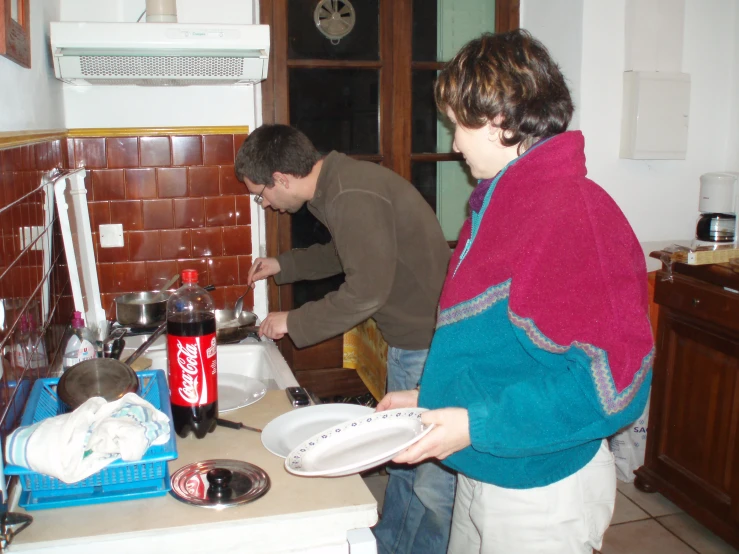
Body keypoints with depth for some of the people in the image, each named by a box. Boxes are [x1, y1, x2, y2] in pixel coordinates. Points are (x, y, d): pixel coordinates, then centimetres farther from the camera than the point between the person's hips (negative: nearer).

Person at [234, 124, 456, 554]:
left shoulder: (353, 197, -24)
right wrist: (283, 265, 24)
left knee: (433, 481, 2)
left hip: (434, 344, -11)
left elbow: (367, 289, -25)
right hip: (408, 341, 11)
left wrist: (294, 322, -12)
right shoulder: (337, 184, 9)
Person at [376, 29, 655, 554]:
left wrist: (477, 425, -27)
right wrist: (432, 398, 8)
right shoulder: (497, 206, 7)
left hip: (541, 495, -8)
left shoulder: (576, 213, -24)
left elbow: (617, 379, -27)